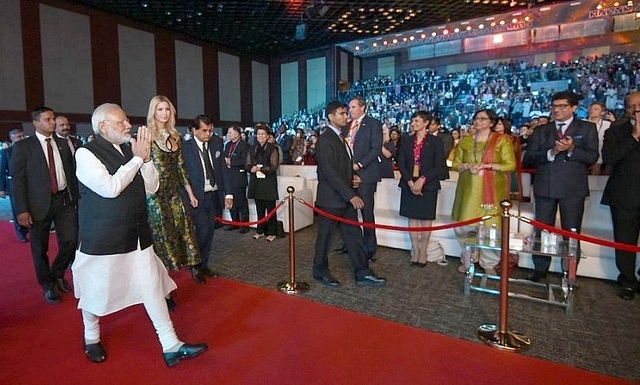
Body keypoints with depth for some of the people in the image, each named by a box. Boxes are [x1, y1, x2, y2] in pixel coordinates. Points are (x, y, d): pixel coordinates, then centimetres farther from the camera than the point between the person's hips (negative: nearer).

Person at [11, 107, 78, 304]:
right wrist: (22, 210, -11)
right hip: (39, 203, -3)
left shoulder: (63, 144, 9)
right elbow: (18, 179, -6)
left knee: (71, 241, 2)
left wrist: (76, 198, 8)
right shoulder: (23, 146, -2)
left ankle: (57, 274, 29)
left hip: (65, 200, 3)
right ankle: (48, 285, 28)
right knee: (40, 248, 9)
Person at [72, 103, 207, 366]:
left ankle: (171, 346, 14)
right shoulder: (86, 154, -11)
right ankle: (91, 338, 44)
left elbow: (152, 187, 4)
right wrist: (138, 158, -18)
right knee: (96, 292, 15)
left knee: (153, 288, 5)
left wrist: (146, 158, -9)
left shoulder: (130, 149, 5)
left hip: (137, 236, 5)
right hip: (103, 240, -5)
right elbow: (110, 188, -25)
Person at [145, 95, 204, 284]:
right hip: (156, 192, -4)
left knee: (184, 227, 5)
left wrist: (190, 192, 10)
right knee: (161, 230, 3)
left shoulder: (175, 136, 11)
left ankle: (194, 267, 15)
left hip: (174, 191, 5)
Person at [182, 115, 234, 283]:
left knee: (209, 233, 11)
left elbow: (223, 169, 6)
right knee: (202, 231, -9)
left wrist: (227, 193, 1)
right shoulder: (185, 147, -9)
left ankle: (204, 266, 27)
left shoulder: (217, 143, 4)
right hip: (197, 197, -4)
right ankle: (195, 265, 14)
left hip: (214, 195, 5)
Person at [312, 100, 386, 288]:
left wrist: (352, 176, 2)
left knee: (354, 235, 10)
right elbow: (330, 172, -22)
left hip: (345, 197, 8)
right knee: (325, 236, 7)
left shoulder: (341, 137, 14)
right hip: (331, 198, -8)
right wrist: (351, 195, -23)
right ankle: (320, 272, 24)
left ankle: (362, 274, 18)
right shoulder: (325, 139, -14)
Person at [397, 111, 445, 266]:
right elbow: (401, 163, 2)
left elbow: (440, 166, -7)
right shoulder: (406, 140, 8)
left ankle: (423, 252, 14)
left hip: (428, 185, -3)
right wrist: (410, 182, -11)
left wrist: (422, 179, -18)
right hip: (409, 185, 3)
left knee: (425, 219, 3)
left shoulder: (435, 141, -1)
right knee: (412, 217, 6)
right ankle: (415, 251, 16)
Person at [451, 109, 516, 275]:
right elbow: (455, 163, 11)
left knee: (491, 227, -2)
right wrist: (468, 166, -9)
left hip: (492, 189, -3)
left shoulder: (502, 140, 1)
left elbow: (511, 165, -4)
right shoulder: (465, 140, 11)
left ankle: (489, 264, 16)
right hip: (468, 189, 3)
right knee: (463, 226, 3)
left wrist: (488, 165, -16)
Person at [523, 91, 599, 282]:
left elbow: (592, 157, -4)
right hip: (545, 187, 2)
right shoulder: (541, 130, 9)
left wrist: (571, 149, -20)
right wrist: (551, 152, -16)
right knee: (542, 231, 9)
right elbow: (529, 157, 0)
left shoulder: (587, 128, 5)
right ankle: (540, 269, 22)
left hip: (573, 189, -1)